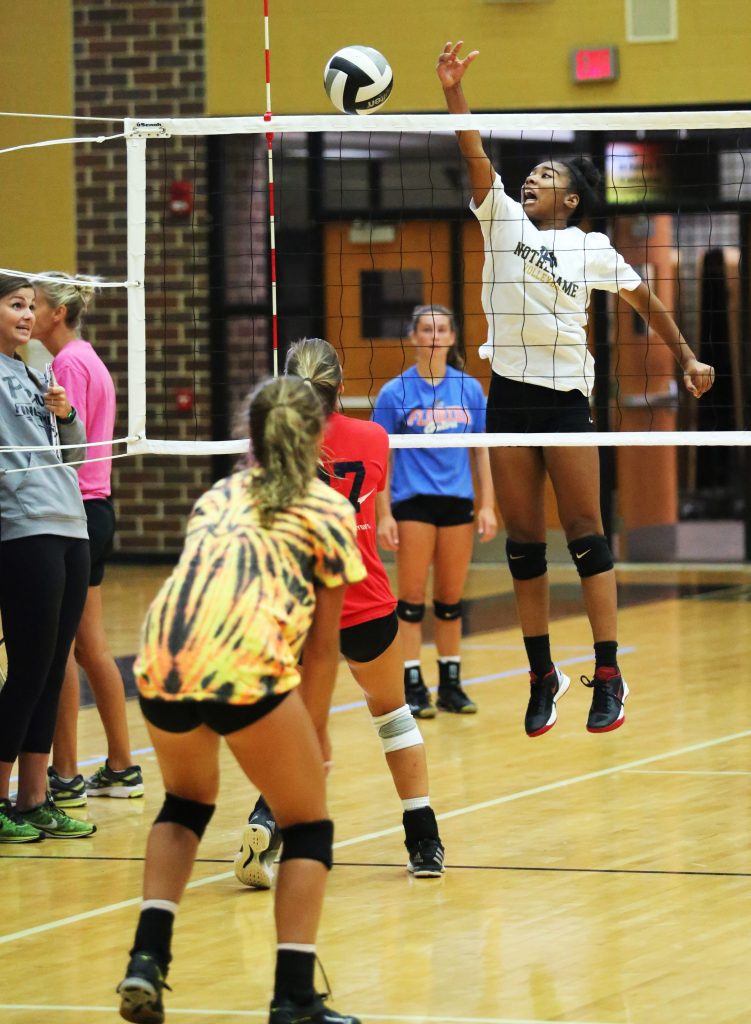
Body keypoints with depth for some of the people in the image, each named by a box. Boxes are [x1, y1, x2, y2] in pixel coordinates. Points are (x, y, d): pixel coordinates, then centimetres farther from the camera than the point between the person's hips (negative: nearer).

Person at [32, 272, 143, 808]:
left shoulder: (69, 363, -13)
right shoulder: (88, 360, 16)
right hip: (96, 509, 10)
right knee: (91, 645, 13)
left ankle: (65, 777, -2)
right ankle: (122, 769, 16)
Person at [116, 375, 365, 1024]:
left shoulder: (217, 497, 27)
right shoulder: (328, 510, 14)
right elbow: (323, 645, 12)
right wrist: (312, 734, 23)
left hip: (161, 664, 5)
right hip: (248, 669, -5)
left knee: (187, 800, 31)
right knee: (307, 823, 13)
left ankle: (147, 958, 14)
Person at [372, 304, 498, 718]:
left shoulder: (470, 389, 7)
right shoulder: (395, 393, -2)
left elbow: (481, 451, 11)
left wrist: (487, 505, 4)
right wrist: (384, 514, -8)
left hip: (458, 502, 3)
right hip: (413, 502, -3)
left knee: (451, 599, 7)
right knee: (412, 598, -4)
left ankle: (451, 685, 15)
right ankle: (413, 687, 0)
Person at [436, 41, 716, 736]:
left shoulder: (592, 248, 4)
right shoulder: (502, 220, 9)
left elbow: (645, 298, 14)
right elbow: (476, 155, -4)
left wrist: (687, 358, 12)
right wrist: (452, 92, -16)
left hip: (567, 397, -3)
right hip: (509, 394, 3)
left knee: (585, 533, -7)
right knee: (523, 540, 4)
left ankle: (608, 677, -7)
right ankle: (542, 674, 10)